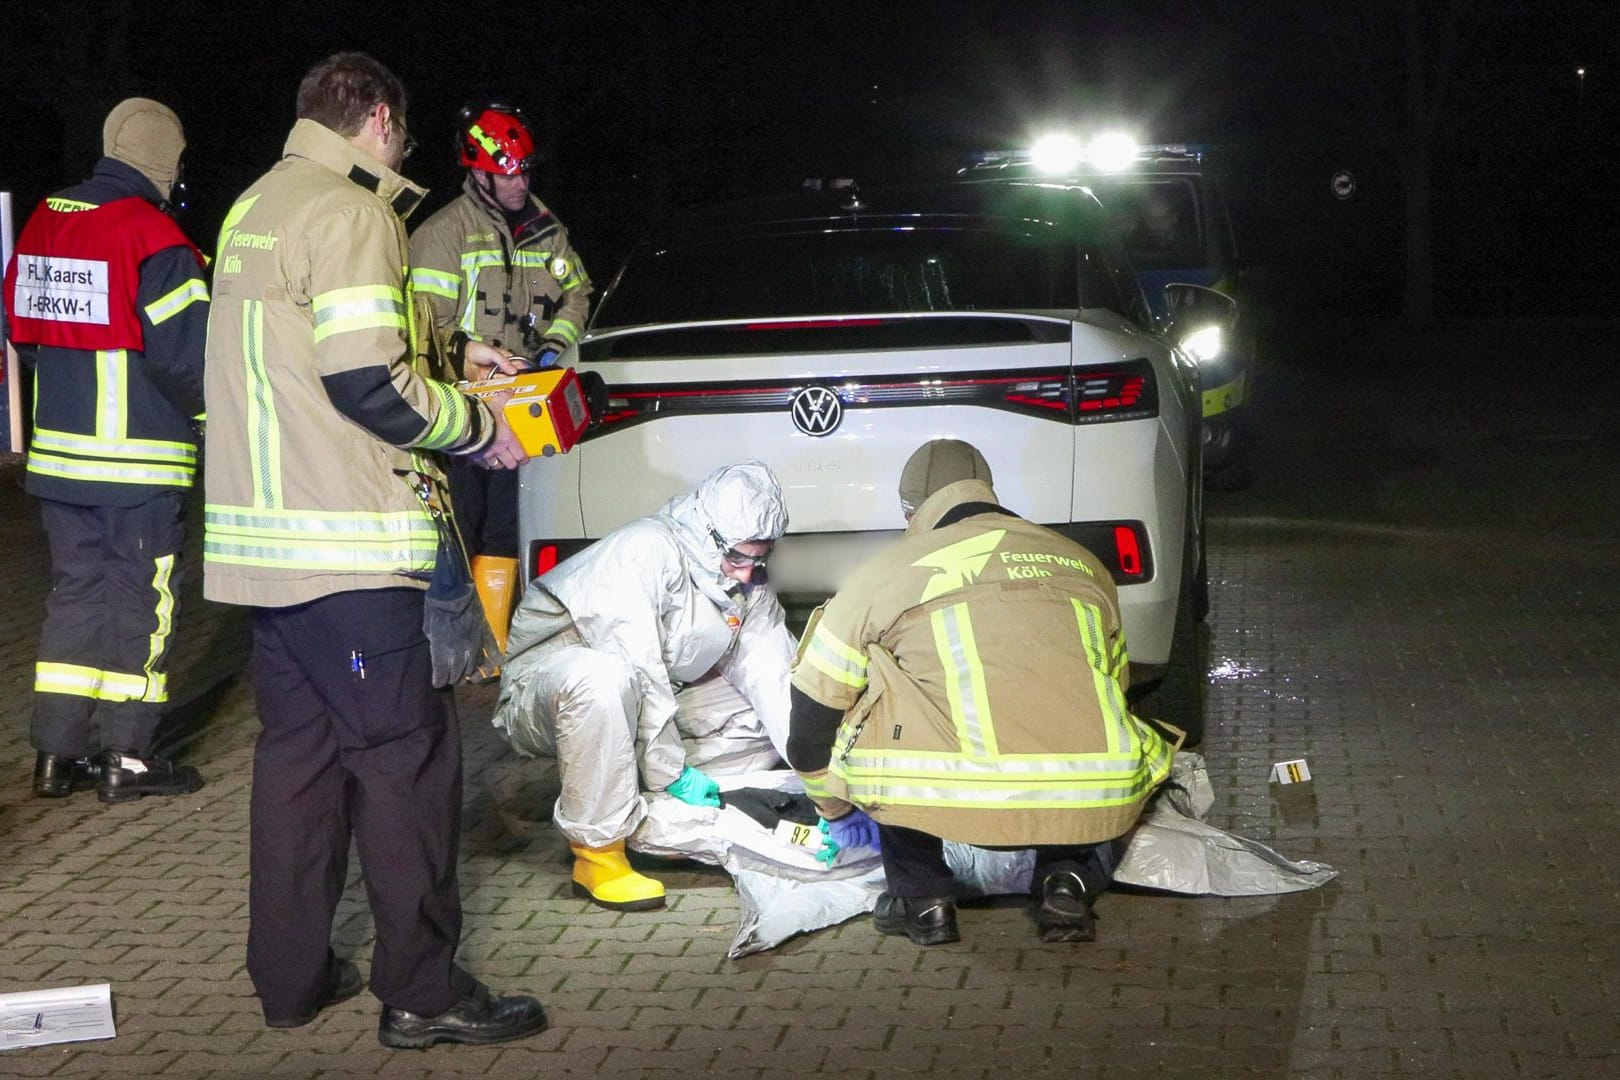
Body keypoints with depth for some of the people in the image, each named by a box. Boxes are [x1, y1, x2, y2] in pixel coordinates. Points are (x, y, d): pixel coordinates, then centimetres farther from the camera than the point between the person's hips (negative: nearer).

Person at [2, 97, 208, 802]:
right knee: (141, 597, 3)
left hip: (58, 453, 7)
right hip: (140, 465, -7)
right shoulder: (154, 238, -16)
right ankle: (128, 758, 6)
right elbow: (184, 354, -17)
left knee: (76, 590, 14)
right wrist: (216, 414, 1)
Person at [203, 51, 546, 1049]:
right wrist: (479, 426, -5)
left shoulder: (256, 207, 16)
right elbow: (368, 386, -19)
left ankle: (291, 976, 19)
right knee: (406, 757, -3)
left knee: (298, 749, 14)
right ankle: (423, 993, 2)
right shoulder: (350, 213, -13)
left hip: (265, 536, 9)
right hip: (342, 547, -9)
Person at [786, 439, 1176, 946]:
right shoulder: (1083, 564, 26)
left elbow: (812, 713, 24)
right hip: (1098, 802, 3)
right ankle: (1069, 880, 16)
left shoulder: (886, 573, 16)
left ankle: (922, 900, 20)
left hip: (963, 799, -3)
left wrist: (836, 810, 42)